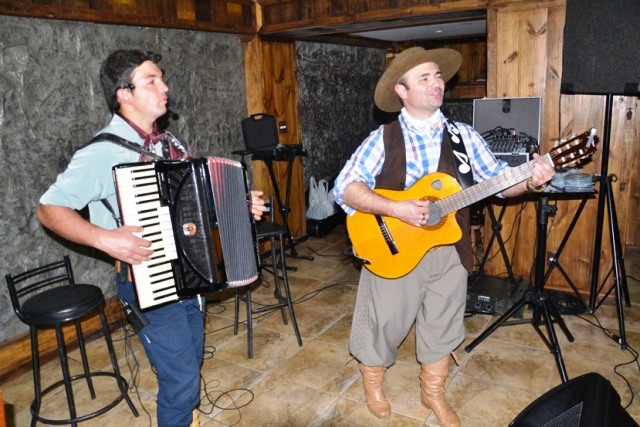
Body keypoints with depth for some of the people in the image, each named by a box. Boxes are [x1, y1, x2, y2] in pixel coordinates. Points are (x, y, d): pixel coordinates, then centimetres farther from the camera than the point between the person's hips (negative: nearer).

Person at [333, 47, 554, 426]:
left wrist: (531, 181, -18)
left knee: (441, 325, 16)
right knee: (382, 322, 11)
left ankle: (433, 393, 40)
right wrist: (395, 209, -26)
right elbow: (345, 188, -15)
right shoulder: (384, 138, -8)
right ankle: (374, 387, 38)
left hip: (447, 250, 3)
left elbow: (498, 179, 3)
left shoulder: (464, 136, 2)